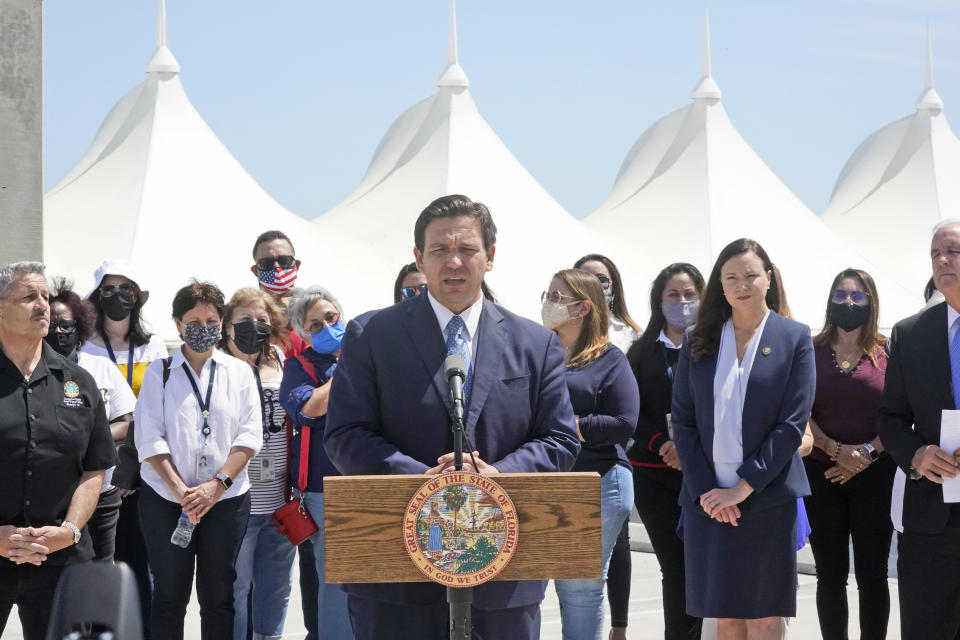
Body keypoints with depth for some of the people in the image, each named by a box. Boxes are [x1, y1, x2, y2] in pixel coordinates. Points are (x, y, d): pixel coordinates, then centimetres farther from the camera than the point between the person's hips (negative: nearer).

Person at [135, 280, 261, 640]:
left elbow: (249, 435, -1)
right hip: (166, 498, -1)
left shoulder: (239, 372, 7)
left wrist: (218, 484, -13)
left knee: (219, 597, 5)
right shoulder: (159, 373, 4)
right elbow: (150, 439, -4)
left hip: (226, 499, 1)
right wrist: (180, 490, -14)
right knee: (169, 596, 4)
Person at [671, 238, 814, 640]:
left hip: (768, 498, -2)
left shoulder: (794, 339, 1)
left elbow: (793, 423, -6)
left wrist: (743, 488, -11)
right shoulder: (698, 343, 8)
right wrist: (706, 491, -6)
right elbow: (682, 421, 5)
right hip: (708, 499, 3)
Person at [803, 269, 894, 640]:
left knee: (872, 575, 0)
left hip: (875, 476, -1)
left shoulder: (888, 352, 1)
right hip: (821, 473, 1)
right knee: (830, 575, 6)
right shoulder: (812, 351, 4)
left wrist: (866, 453, -13)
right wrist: (837, 450, -12)